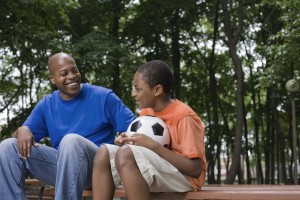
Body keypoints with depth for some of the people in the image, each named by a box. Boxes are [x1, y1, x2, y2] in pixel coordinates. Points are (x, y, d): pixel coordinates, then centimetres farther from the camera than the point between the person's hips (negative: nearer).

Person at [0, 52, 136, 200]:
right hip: (61, 164, 5)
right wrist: (22, 130, -14)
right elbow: (25, 133, 11)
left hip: (96, 165, -4)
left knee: (71, 140, -37)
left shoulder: (103, 97, -1)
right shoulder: (46, 105, 11)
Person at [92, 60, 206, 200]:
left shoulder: (184, 116, -14)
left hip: (184, 176, -8)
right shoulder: (146, 113, 9)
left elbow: (195, 169, -20)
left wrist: (153, 146, -24)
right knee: (104, 152, -11)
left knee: (126, 154, -30)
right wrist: (127, 143, -7)